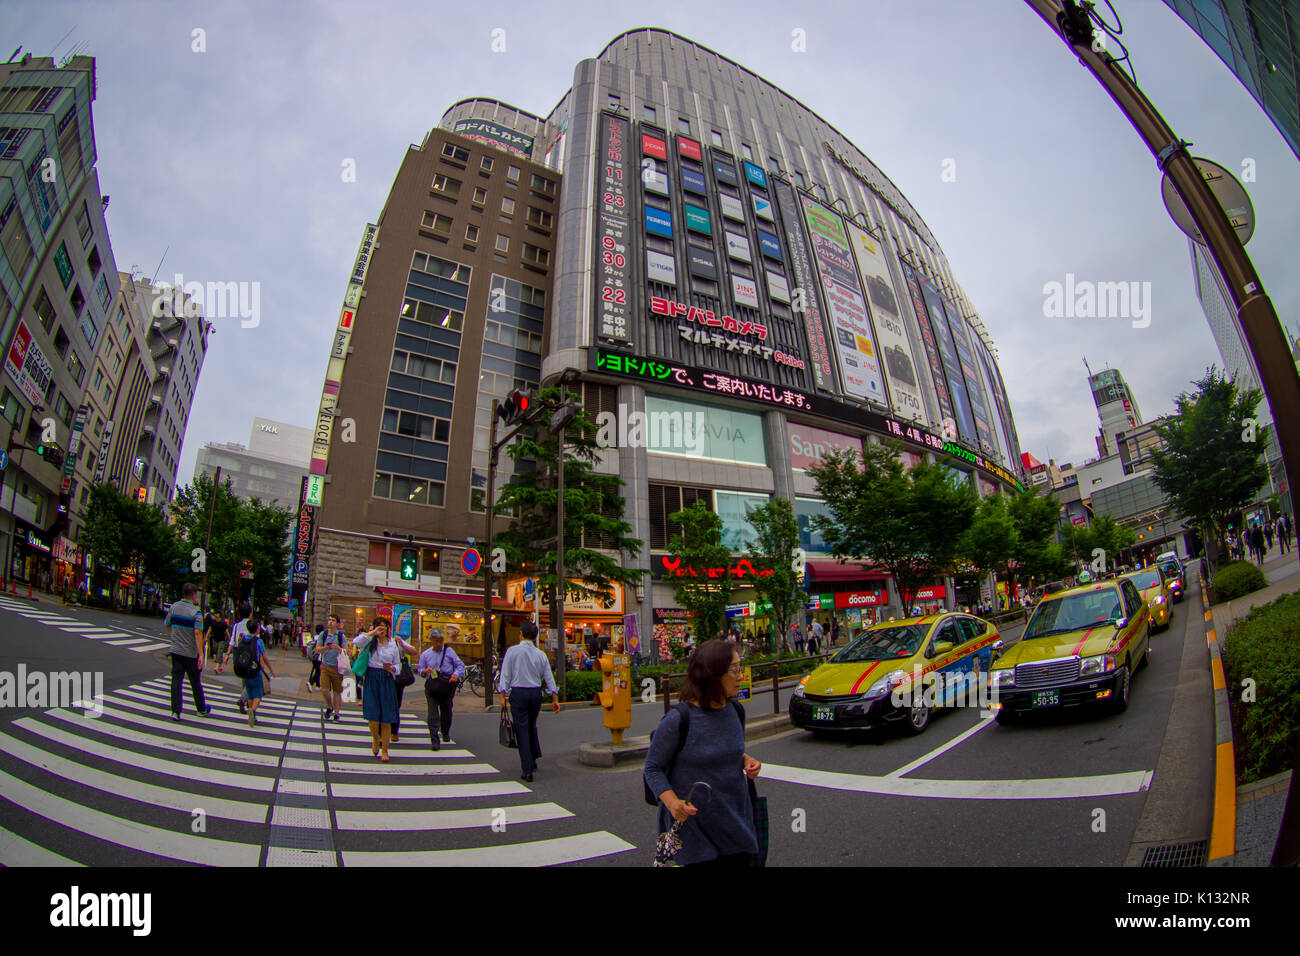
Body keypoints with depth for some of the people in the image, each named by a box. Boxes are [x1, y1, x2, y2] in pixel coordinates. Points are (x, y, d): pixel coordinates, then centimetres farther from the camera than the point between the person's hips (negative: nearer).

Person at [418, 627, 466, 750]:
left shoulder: (449, 651, 5)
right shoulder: (425, 654, 10)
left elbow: (460, 665, 4)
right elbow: (420, 670, 10)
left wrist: (456, 674, -16)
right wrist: (425, 671, -13)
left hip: (447, 684, 0)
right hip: (432, 686, 0)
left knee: (446, 710, 10)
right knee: (433, 712, -12)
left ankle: (445, 733, 34)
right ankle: (434, 739, -11)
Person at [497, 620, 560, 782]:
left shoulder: (512, 651, -4)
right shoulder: (541, 654, 5)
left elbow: (505, 675, -7)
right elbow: (549, 678, 7)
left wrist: (503, 696, -3)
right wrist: (555, 699, 12)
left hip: (518, 693, -3)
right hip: (536, 693, 4)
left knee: (522, 729, 1)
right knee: (532, 726, 23)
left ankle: (528, 770, 1)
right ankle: (533, 759, 31)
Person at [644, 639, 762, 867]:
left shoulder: (735, 711, -1)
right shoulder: (678, 719, -19)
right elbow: (653, 768, -11)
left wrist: (746, 760, -4)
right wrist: (672, 802, -26)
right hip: (694, 822, -5)